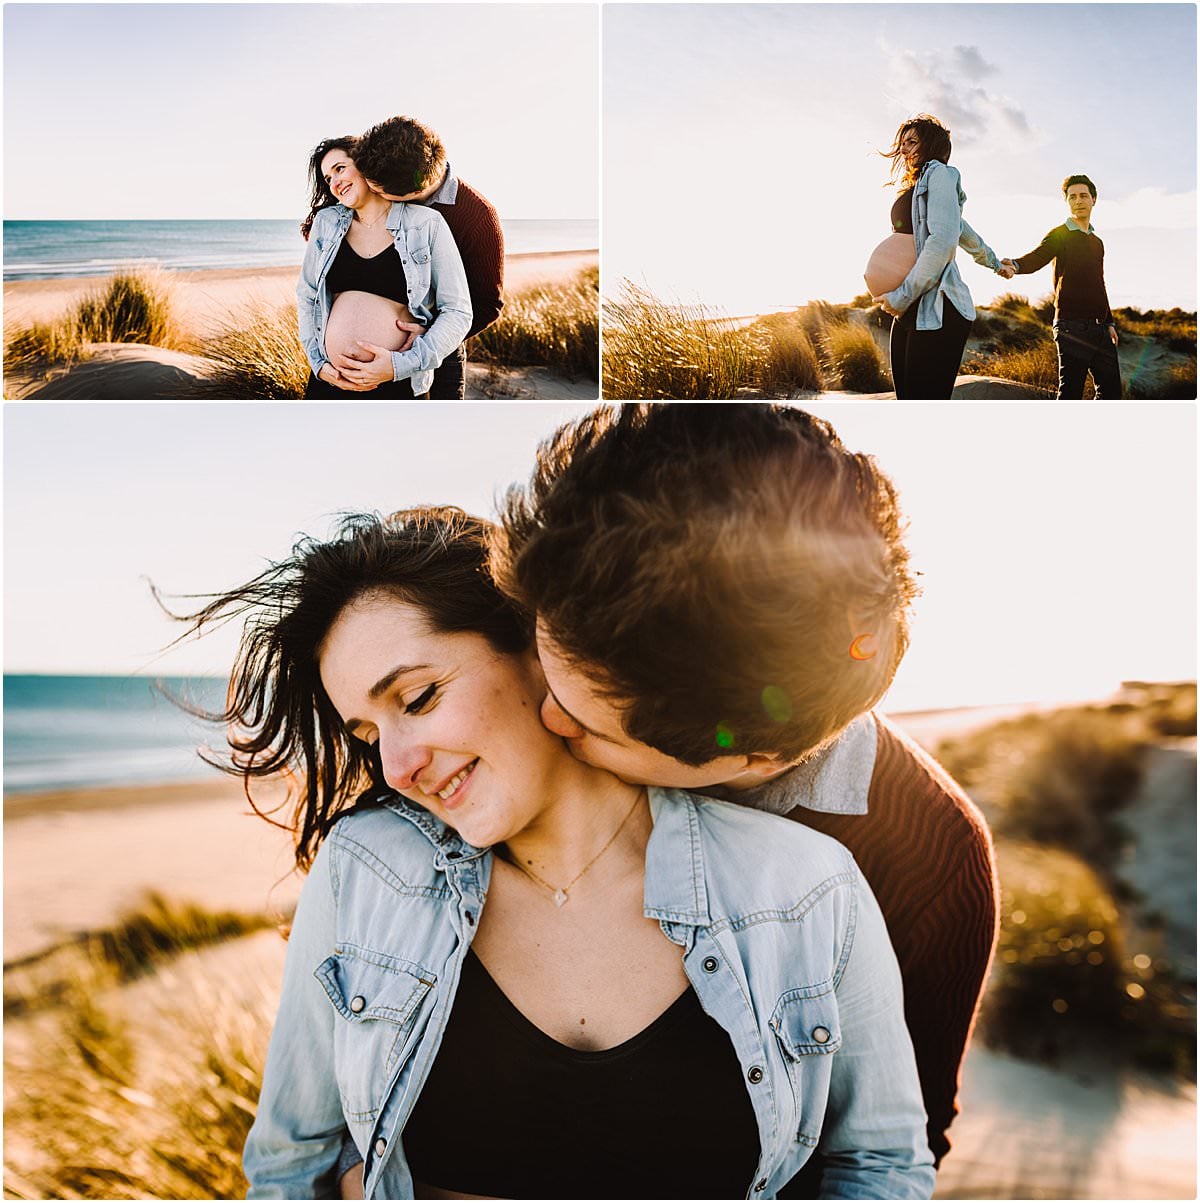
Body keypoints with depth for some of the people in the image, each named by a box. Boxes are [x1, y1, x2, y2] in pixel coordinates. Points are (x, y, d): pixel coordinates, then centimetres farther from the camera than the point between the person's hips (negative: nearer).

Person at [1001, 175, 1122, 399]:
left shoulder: (1097, 242, 22)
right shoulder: (1059, 236, 0)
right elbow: (1036, 258, -20)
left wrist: (1109, 323, 21)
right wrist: (1015, 266, -43)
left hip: (1100, 329, 7)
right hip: (1072, 326, -7)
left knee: (1111, 391, 7)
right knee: (1070, 391, -9)